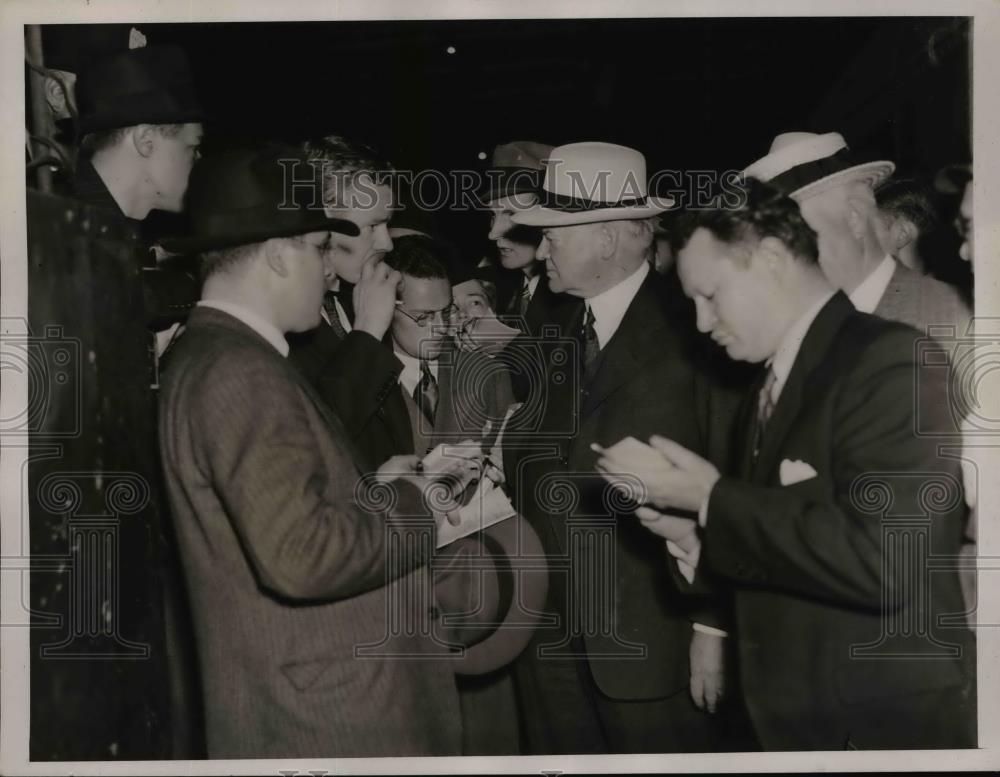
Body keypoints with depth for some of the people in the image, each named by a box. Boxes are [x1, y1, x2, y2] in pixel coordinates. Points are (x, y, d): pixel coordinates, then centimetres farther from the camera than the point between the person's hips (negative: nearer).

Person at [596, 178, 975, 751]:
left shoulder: (889, 359, -17)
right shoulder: (768, 387, 9)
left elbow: (882, 558, -29)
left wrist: (712, 496, -21)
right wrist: (699, 539, -3)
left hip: (890, 724, -7)